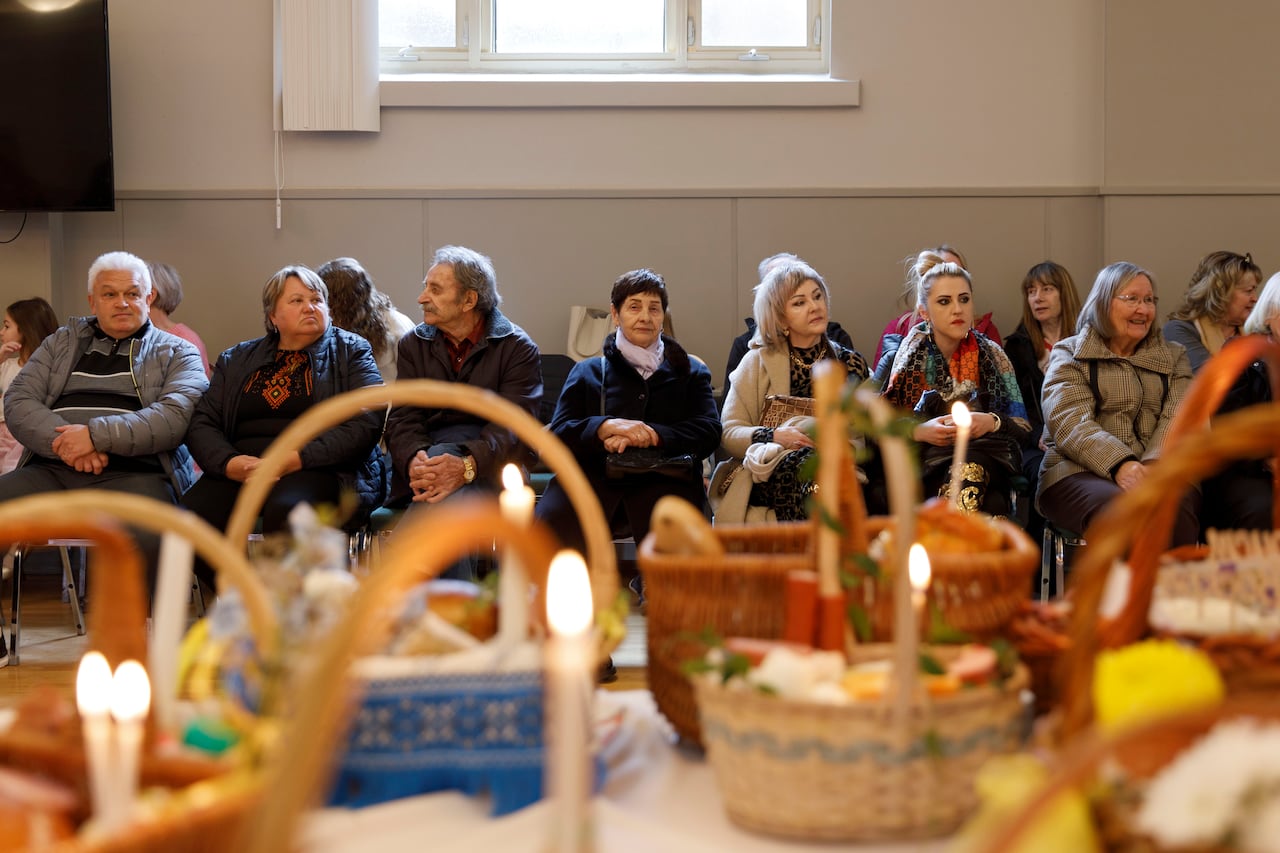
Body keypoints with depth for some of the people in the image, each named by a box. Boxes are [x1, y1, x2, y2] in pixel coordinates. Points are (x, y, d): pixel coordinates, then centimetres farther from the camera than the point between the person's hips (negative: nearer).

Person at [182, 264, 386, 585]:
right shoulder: (236, 360, 23)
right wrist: (229, 463, -9)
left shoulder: (352, 351, 13)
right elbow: (202, 423, 14)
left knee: (285, 511, -39)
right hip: (239, 470, 3)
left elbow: (366, 423, -2)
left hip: (318, 470, -3)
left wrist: (300, 458, -14)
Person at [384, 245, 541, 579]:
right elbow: (403, 420, 3)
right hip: (426, 458, 3)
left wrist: (467, 465, -31)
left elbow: (513, 426, -11)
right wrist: (415, 461, -22)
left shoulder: (518, 349, 2)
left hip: (487, 465, -3)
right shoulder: (413, 345, 14)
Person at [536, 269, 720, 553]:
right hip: (595, 475, 0)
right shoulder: (587, 372, 24)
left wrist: (650, 435, -9)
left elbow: (709, 431, 7)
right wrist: (607, 426, -11)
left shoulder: (691, 371, 25)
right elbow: (558, 434, 9)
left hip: (664, 477, 0)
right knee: (554, 521, -33)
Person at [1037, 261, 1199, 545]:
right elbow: (1069, 422, -4)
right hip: (1080, 473, -2)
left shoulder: (1173, 357, 23)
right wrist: (1120, 464, -23)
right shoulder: (1069, 355, 13)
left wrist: (1153, 466, -18)